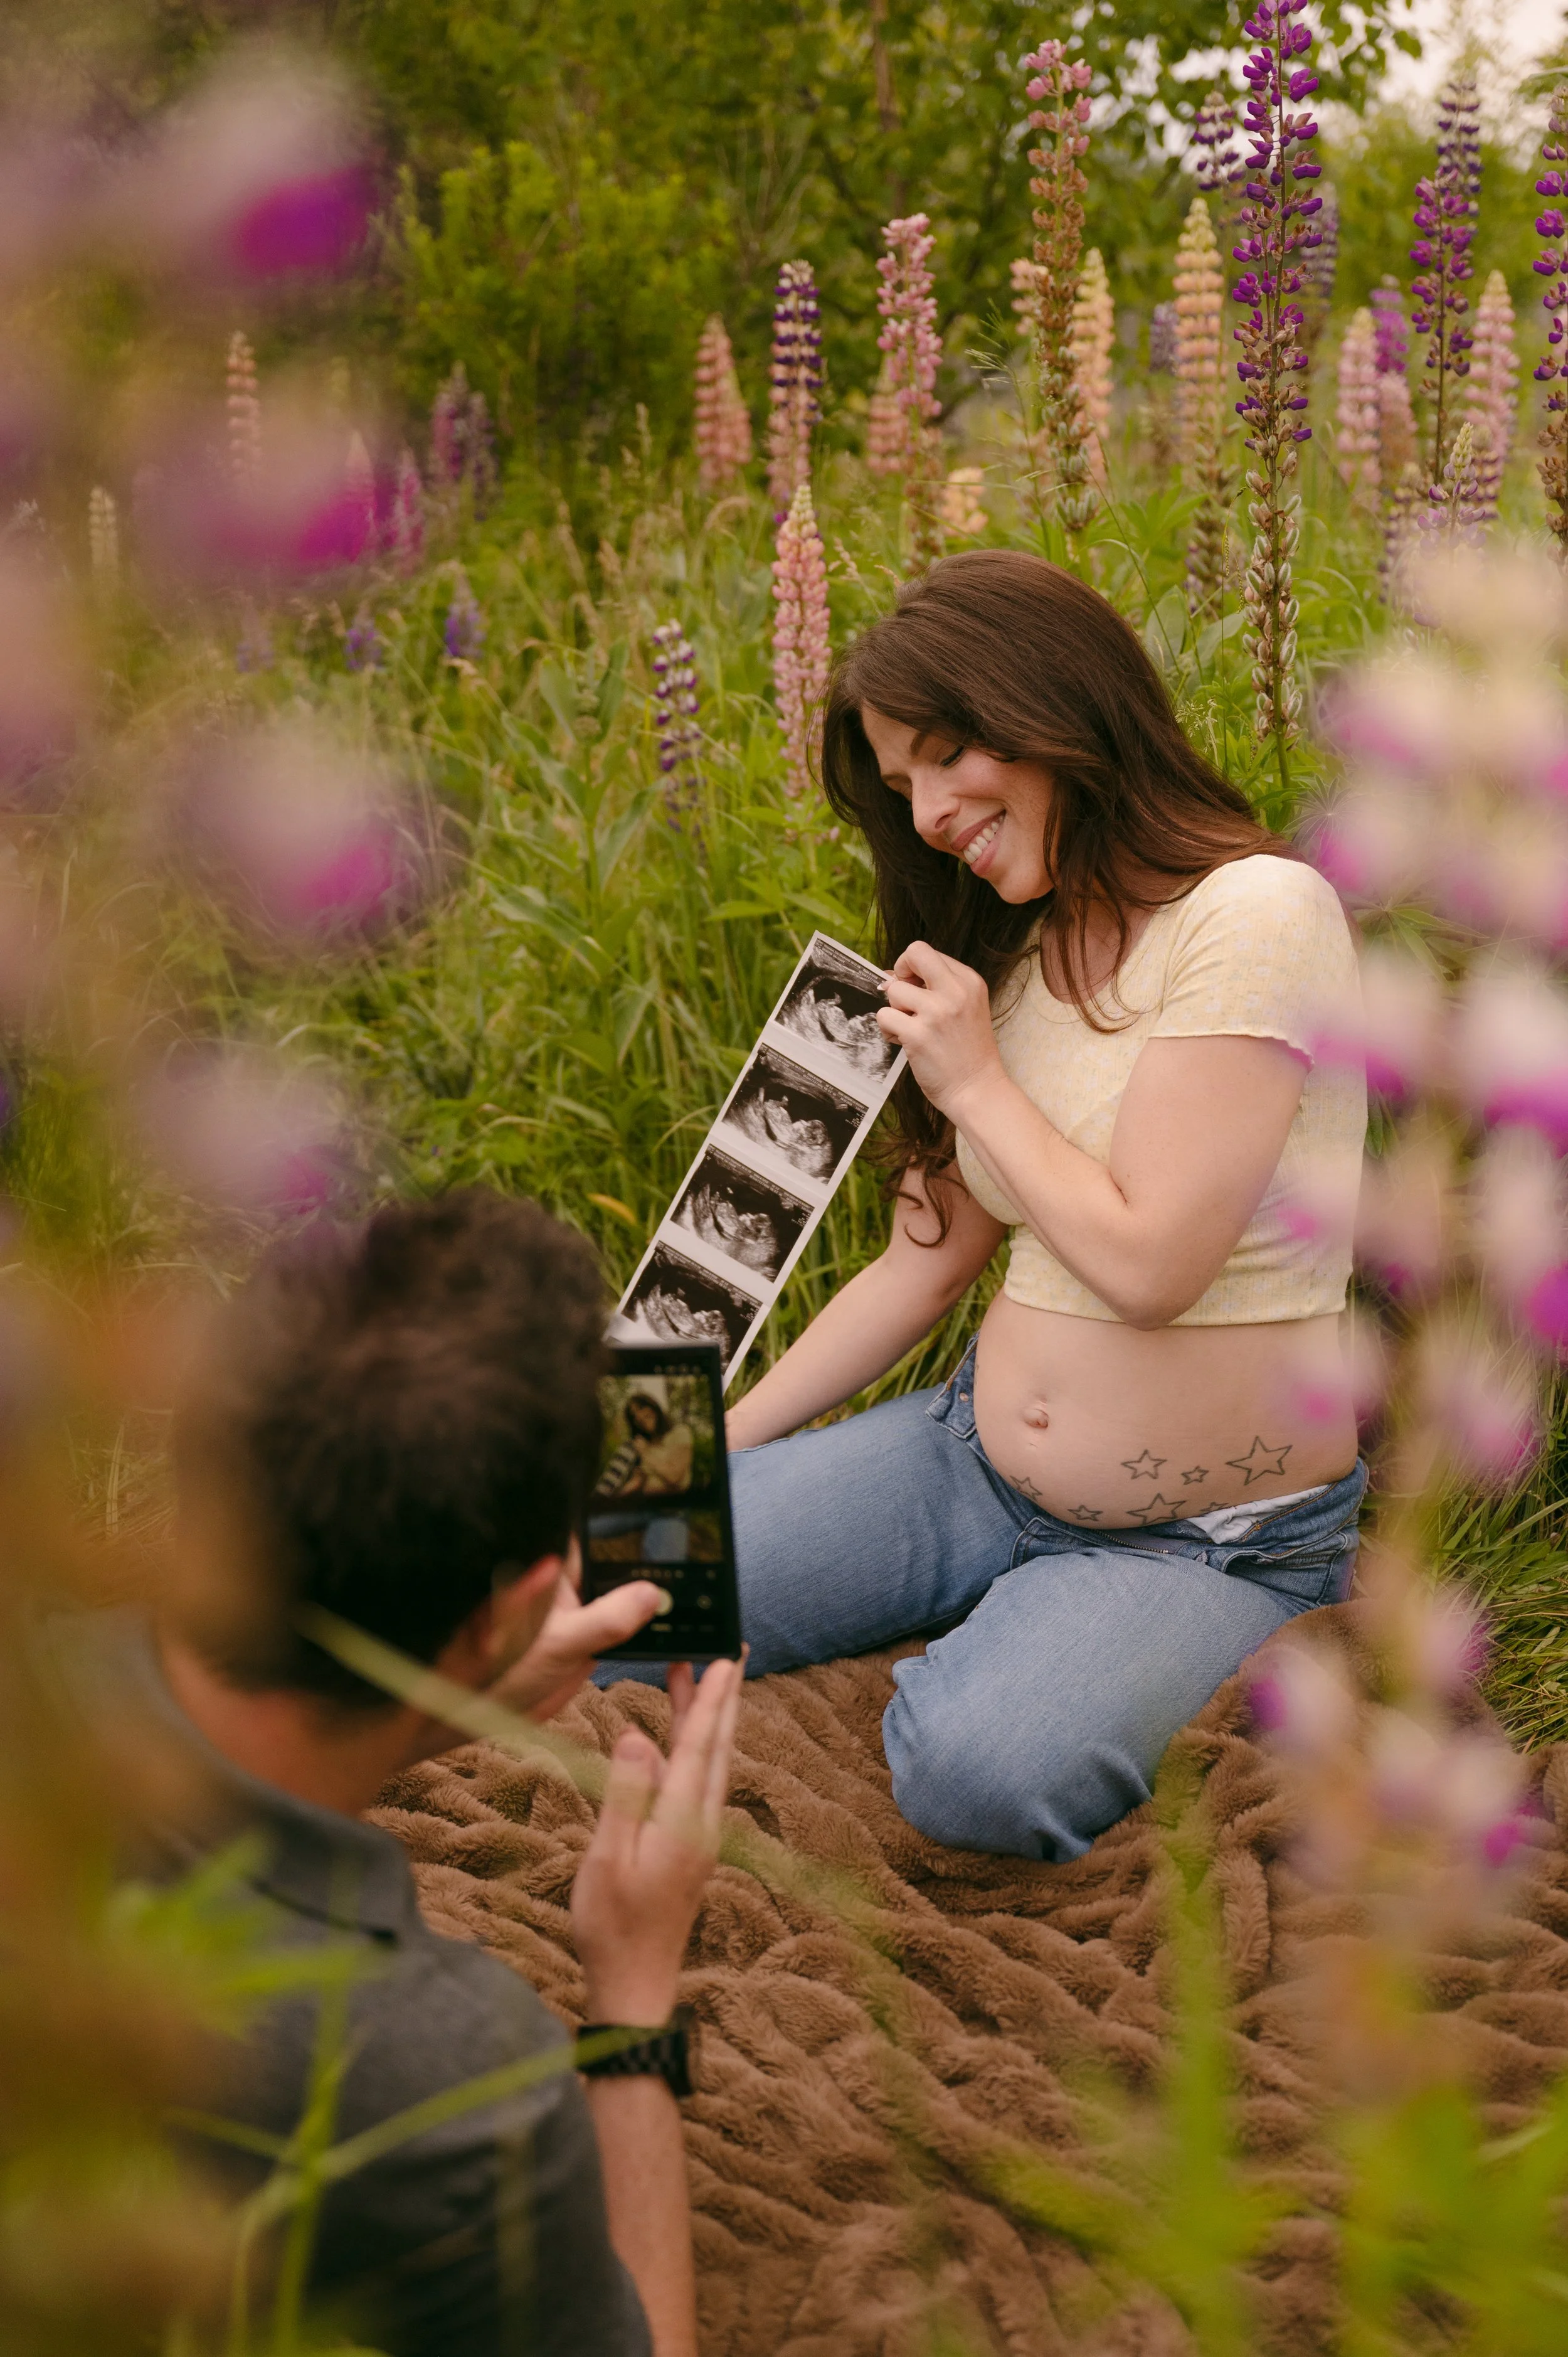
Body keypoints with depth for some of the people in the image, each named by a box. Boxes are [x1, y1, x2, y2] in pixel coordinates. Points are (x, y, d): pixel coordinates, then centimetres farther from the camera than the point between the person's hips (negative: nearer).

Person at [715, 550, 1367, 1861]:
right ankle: (1008, 1630, 11)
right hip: (977, 1463, 7)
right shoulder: (1022, 951, 9)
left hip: (1207, 1544, -7)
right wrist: (714, 1448, 10)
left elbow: (1145, 1261, -22)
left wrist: (977, 1080, -11)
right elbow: (927, 1263, 12)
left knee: (977, 1770, -33)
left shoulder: (1256, 914, -17)